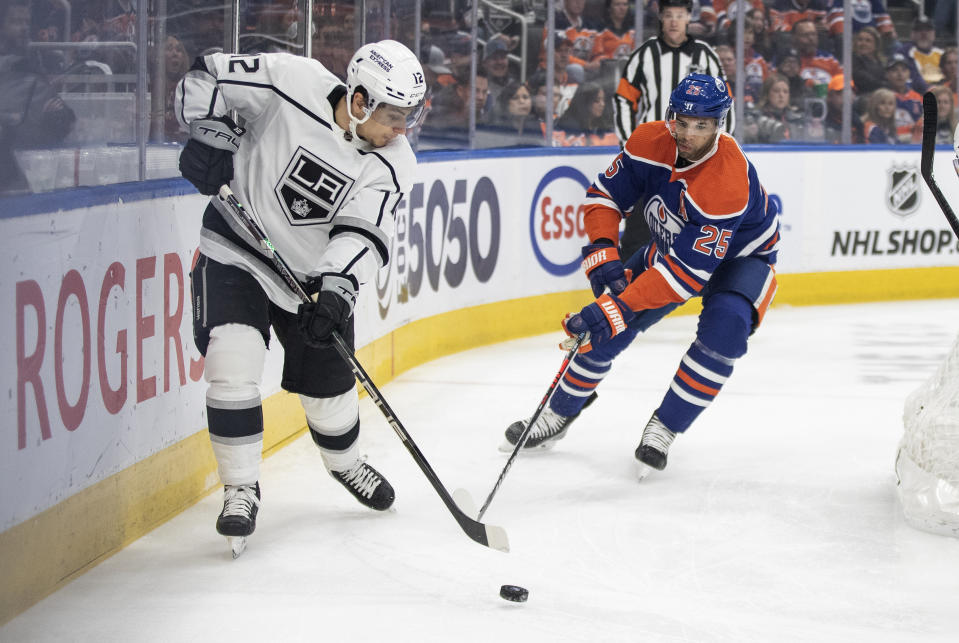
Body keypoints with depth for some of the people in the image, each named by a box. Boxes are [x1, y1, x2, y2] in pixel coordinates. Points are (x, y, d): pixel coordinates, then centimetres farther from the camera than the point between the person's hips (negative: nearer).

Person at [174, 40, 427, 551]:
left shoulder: (392, 165, -14)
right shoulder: (292, 82, -21)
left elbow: (361, 234, -25)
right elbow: (204, 79, -10)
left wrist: (336, 289, -40)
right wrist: (212, 140, -20)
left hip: (317, 273, 3)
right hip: (236, 253, -3)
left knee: (329, 384, 12)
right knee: (232, 363, -21)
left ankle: (345, 462, 45)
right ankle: (241, 488, -5)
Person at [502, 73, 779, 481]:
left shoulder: (728, 180, -40)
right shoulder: (650, 141, -23)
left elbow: (688, 271, -41)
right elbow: (605, 194, -9)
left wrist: (618, 306, -44)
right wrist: (603, 255, -26)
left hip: (740, 256, -5)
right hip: (674, 244, 5)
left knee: (724, 328, -31)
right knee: (610, 324, -3)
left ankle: (662, 429, -15)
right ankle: (559, 413, 19)